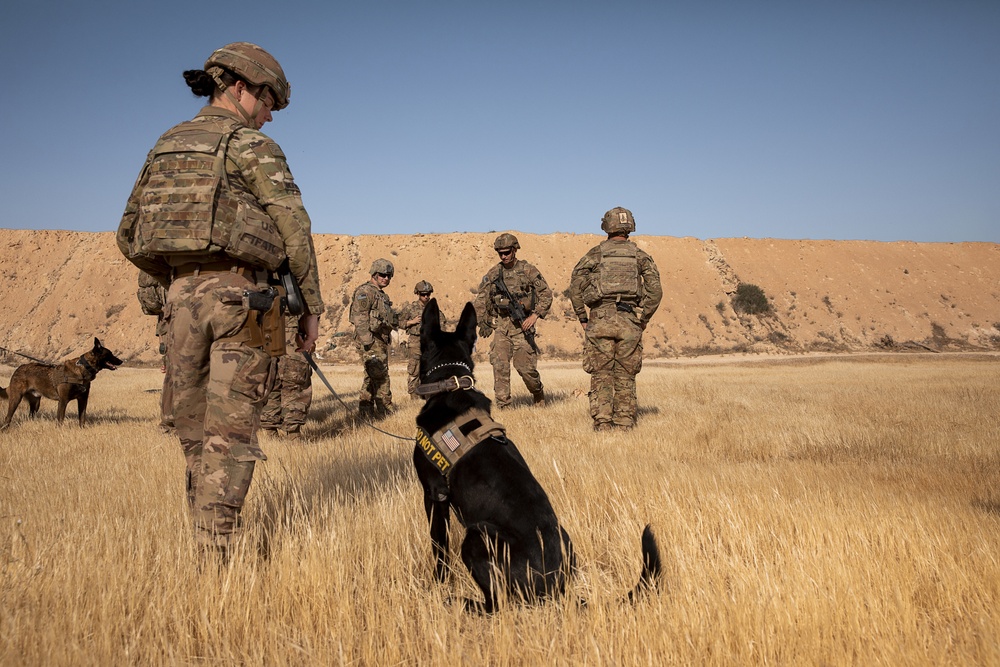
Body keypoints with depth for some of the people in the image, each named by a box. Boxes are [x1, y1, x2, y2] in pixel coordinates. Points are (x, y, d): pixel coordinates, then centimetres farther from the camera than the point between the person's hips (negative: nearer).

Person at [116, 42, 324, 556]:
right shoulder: (251, 146, -1)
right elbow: (294, 230, -8)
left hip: (182, 295, 6)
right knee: (230, 434, -5)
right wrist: (312, 307, -2)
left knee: (194, 432, 13)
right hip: (238, 294, -6)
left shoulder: (166, 146, 19)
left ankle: (202, 545, 21)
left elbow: (128, 236, 19)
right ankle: (218, 553, -7)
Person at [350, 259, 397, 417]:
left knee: (371, 377, 11)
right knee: (380, 376, -11)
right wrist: (367, 341, -24)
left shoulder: (382, 295, 22)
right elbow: (360, 318, -18)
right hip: (371, 341, -10)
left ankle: (365, 410, 16)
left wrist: (387, 340, 24)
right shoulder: (365, 291, -9)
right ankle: (385, 410, -9)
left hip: (381, 341, 10)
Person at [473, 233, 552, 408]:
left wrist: (535, 316, -12)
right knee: (500, 364, -9)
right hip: (501, 325, 3)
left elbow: (546, 295, -1)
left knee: (525, 366, -3)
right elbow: (481, 298, 14)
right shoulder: (493, 274, 9)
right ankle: (502, 405, -5)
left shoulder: (528, 270, -1)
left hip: (522, 324, -3)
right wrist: (482, 320, 1)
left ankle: (538, 392, 27)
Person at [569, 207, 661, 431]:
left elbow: (576, 286, 0)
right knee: (625, 376, 8)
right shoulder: (640, 255, 10)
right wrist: (644, 318, 8)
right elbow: (655, 290, 0)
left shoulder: (595, 253, 7)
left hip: (600, 320, -1)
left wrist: (582, 318, 8)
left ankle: (602, 424, 1)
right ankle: (625, 424, 8)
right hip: (629, 322, 1)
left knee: (601, 375, 4)